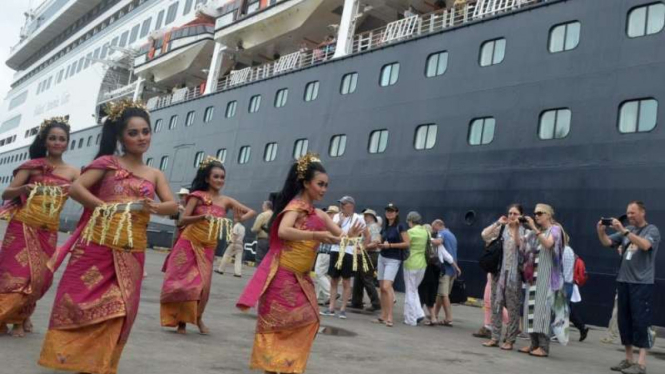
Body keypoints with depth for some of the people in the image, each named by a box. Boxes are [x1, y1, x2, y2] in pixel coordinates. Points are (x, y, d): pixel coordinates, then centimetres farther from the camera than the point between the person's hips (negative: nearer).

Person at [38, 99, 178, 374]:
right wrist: (106, 208, -15)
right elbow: (75, 188, -6)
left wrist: (155, 208, -20)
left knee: (117, 309, 3)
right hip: (97, 245, -3)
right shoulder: (108, 162, 3)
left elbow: (173, 205, 1)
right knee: (81, 299, 1)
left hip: (130, 252, 3)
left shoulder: (155, 174, 13)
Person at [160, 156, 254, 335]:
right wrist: (202, 217, -28)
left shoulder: (226, 201, 3)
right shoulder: (198, 196, -5)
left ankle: (198, 318, 19)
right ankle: (181, 321, 16)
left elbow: (251, 211, 7)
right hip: (188, 244, -2)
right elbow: (183, 220, -12)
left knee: (203, 285, -5)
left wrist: (240, 219, -13)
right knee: (182, 282, 0)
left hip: (207, 249, 2)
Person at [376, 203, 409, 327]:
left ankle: (389, 317, -15)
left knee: (387, 287, -17)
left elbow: (407, 243, -10)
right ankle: (383, 316, 11)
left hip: (393, 260, -6)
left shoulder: (400, 227, -6)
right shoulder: (384, 227, 12)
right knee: (382, 287, 5)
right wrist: (380, 245, -2)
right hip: (382, 258, 7)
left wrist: (390, 245, -15)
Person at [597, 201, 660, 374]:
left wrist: (624, 231, -29)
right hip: (623, 281, 6)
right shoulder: (627, 230, 13)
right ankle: (628, 359, 18)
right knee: (623, 321, 9)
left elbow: (645, 245, -24)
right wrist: (601, 231, -10)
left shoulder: (652, 230, -4)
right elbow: (607, 242, 9)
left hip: (642, 283, -6)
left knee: (640, 321, -6)